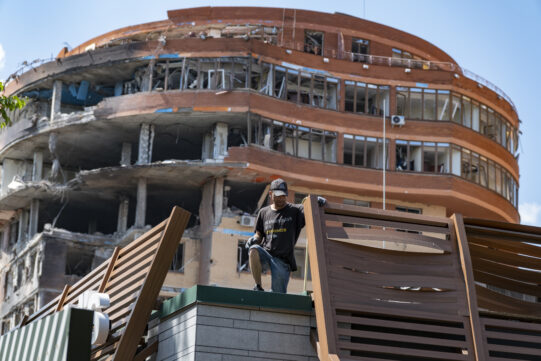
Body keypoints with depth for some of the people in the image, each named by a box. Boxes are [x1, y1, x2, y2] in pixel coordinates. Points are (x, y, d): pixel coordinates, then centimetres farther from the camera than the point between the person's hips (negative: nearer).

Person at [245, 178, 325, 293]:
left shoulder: (294, 211, 8)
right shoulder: (264, 212, 16)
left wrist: (318, 201, -26)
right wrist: (254, 239, -3)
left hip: (282, 261, -1)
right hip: (265, 254, 2)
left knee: (278, 295, -8)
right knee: (254, 250, -34)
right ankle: (258, 287, -21)